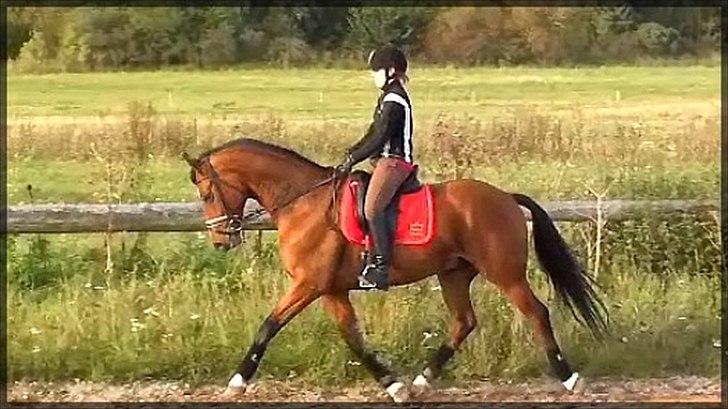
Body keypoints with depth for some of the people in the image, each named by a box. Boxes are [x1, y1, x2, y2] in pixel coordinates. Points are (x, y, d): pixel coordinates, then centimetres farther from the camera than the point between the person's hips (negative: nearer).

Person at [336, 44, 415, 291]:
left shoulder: (393, 99, -13)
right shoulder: (388, 96, 20)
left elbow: (379, 138, -18)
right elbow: (374, 133, 24)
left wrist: (353, 160, -15)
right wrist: (352, 153, 15)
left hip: (393, 161, -12)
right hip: (387, 161, 12)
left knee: (372, 208, -25)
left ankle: (381, 266, -30)